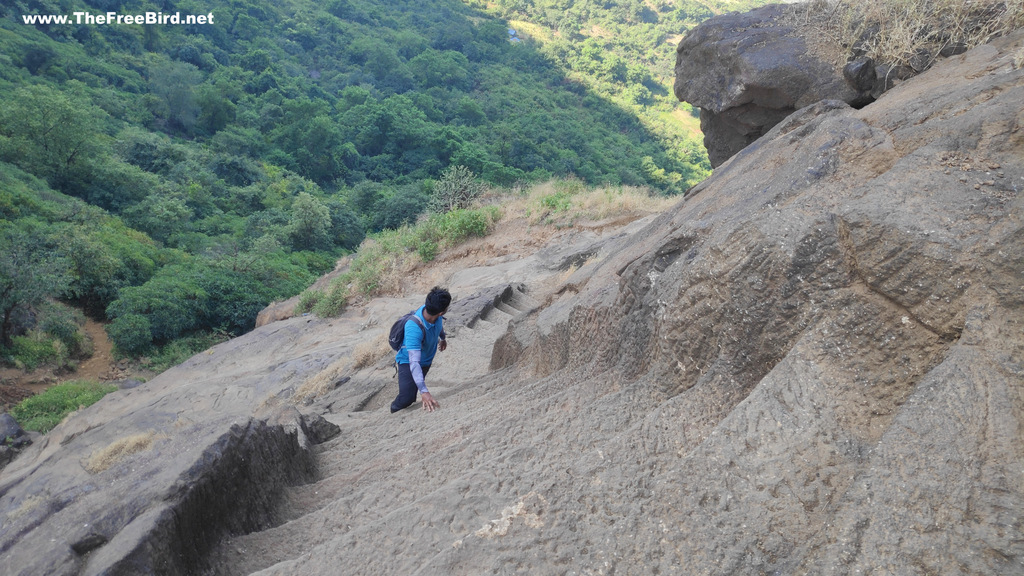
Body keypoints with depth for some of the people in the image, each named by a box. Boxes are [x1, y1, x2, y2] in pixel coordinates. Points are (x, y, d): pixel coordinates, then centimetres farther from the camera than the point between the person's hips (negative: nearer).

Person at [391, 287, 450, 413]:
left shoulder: (437, 316, -22)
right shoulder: (414, 328, -42)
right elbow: (414, 362, -46)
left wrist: (443, 338, 28)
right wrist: (424, 392, -52)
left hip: (426, 361, 6)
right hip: (408, 362, -6)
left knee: (411, 397, 10)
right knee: (406, 398, -16)